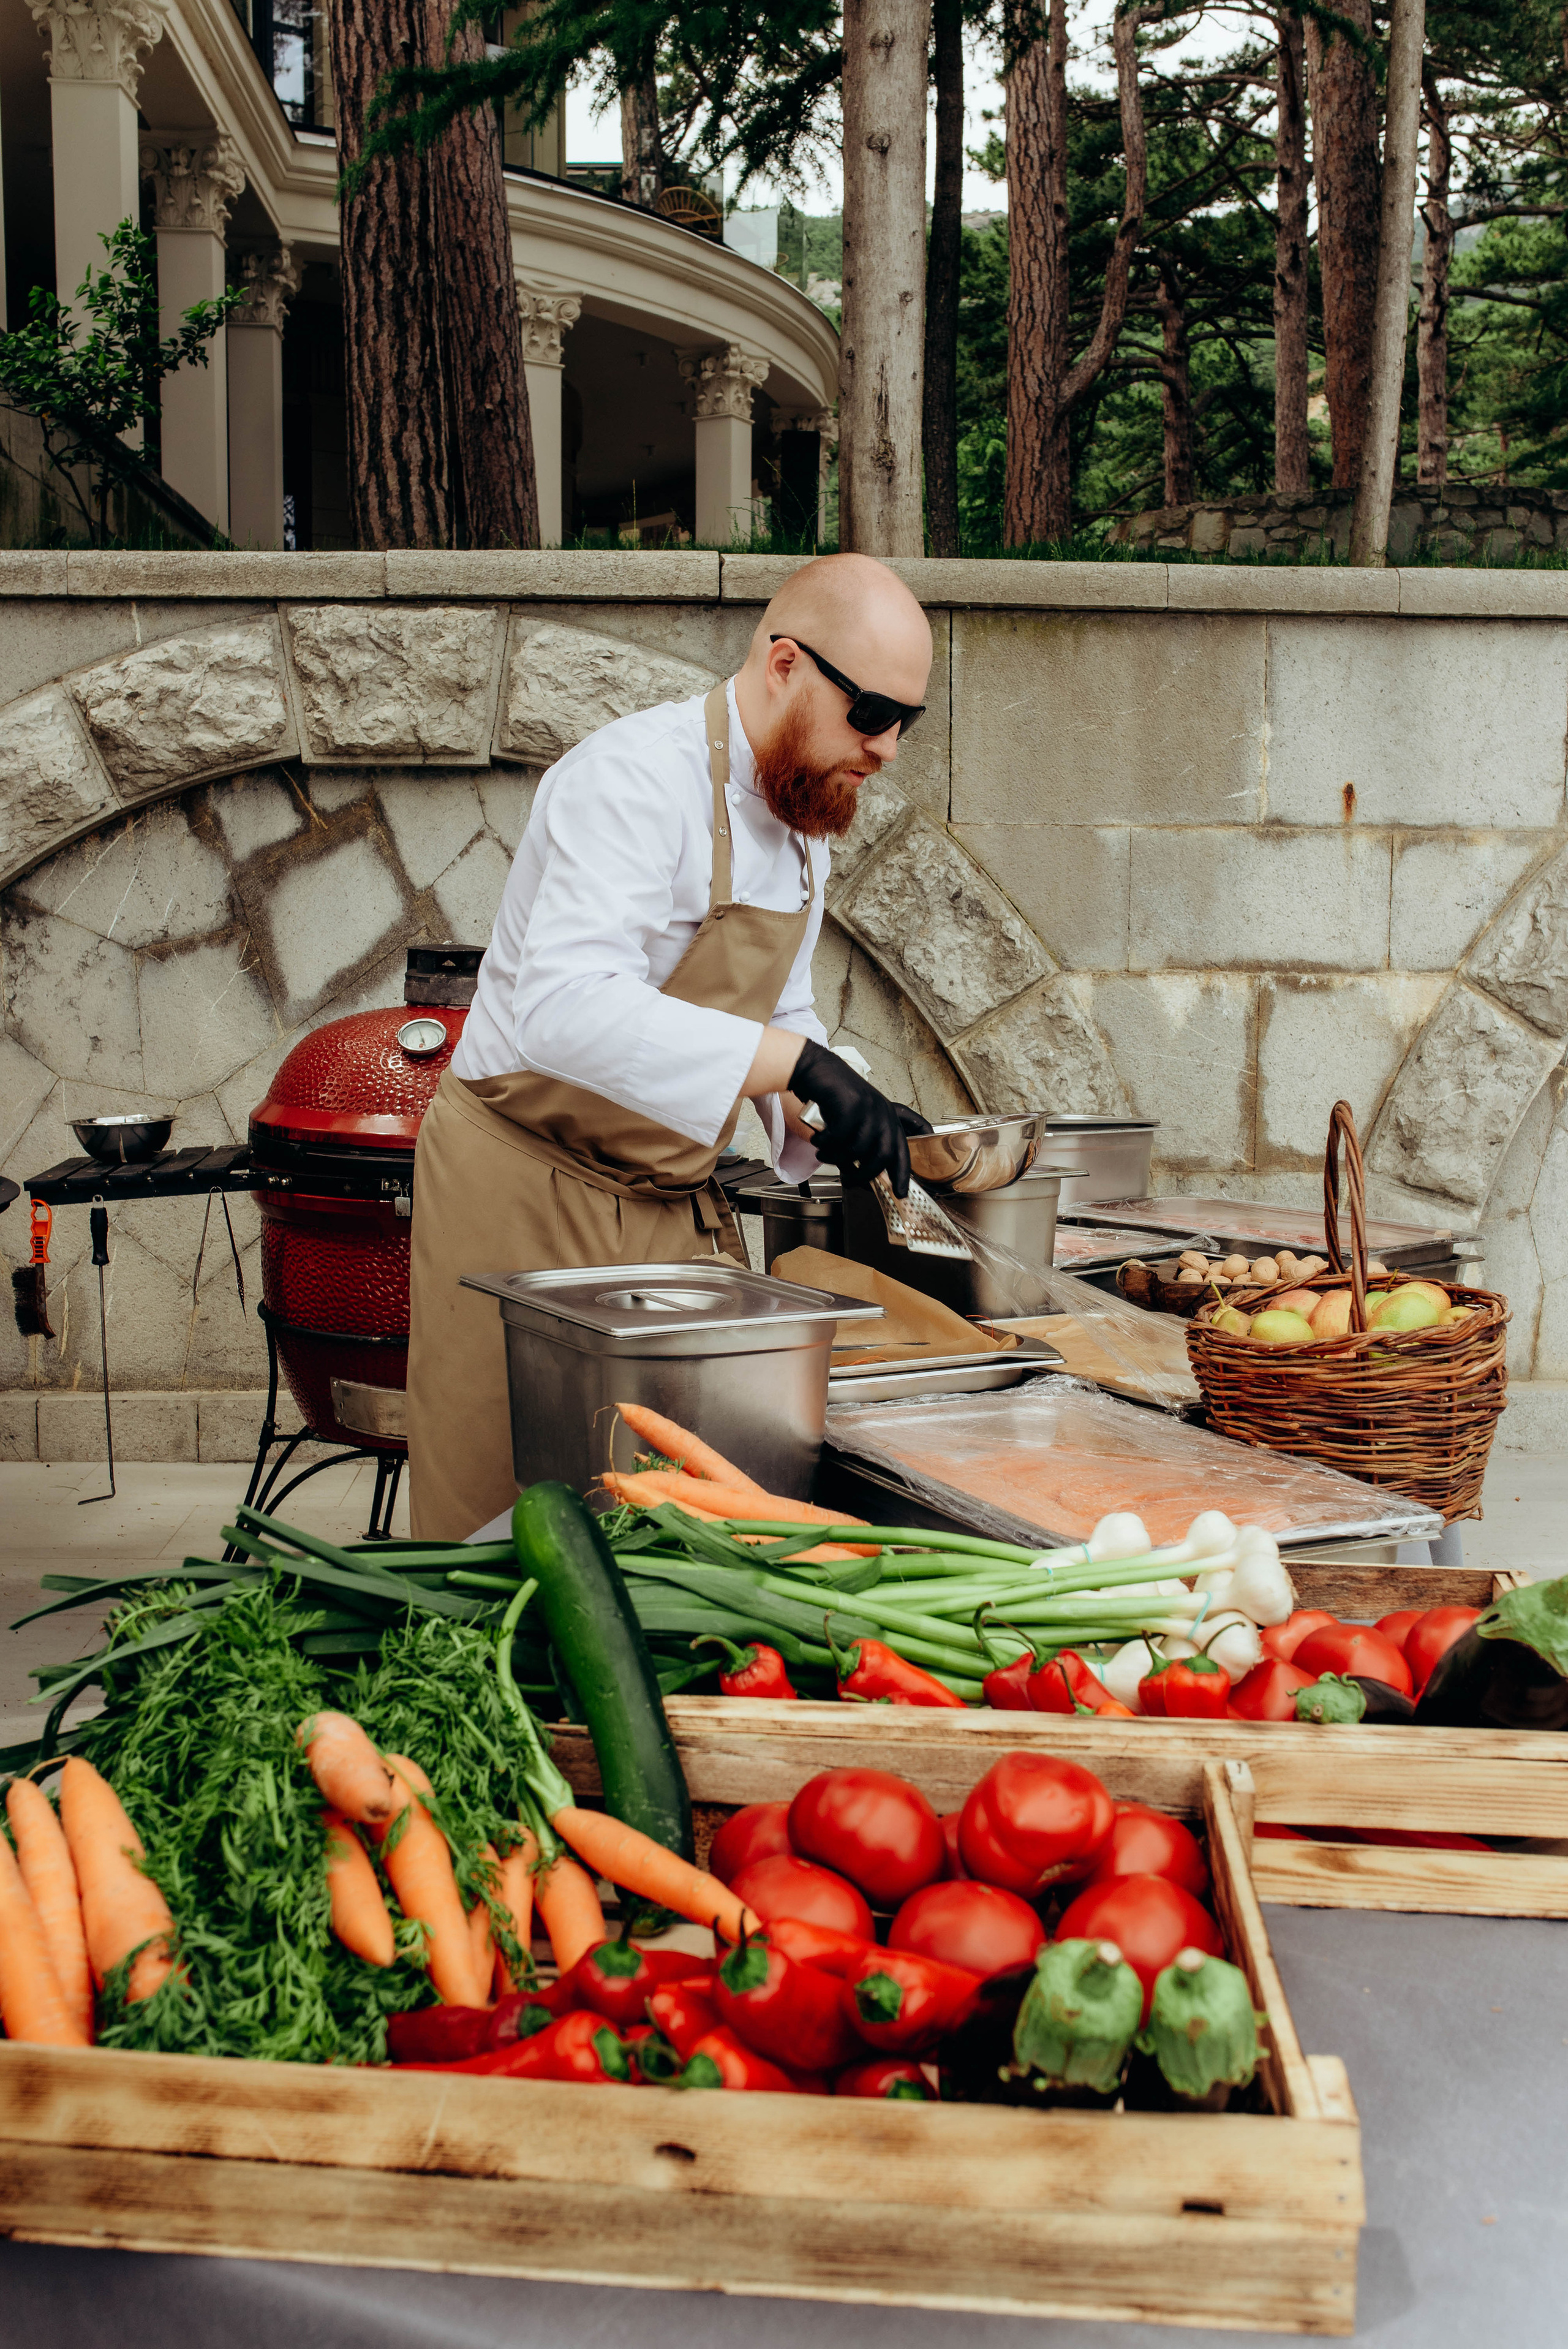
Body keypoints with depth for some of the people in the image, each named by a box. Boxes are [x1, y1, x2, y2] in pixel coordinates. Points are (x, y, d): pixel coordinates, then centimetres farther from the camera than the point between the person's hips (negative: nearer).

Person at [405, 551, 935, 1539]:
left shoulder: (806, 810, 7)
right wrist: (798, 1062, -43)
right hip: (528, 1190, -8)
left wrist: (834, 1116, -4)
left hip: (678, 1211, 8)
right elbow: (566, 1008, -38)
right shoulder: (635, 779, -22)